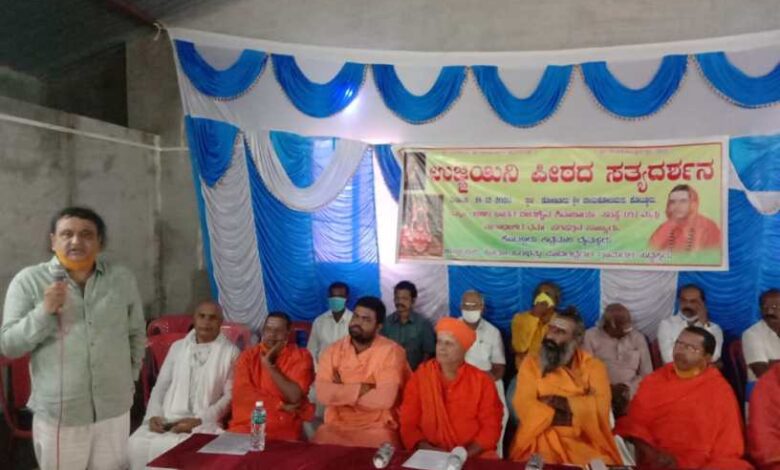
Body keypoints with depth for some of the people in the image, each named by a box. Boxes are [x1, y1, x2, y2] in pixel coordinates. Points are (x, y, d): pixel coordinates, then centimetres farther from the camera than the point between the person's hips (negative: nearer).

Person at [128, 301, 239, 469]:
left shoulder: (230, 352, 2)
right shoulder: (177, 347, 16)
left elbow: (229, 396, -3)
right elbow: (160, 387, 15)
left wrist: (199, 420, -14)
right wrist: (154, 415, -2)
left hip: (203, 423, -4)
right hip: (166, 420, 4)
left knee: (169, 447, -30)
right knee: (136, 443, -21)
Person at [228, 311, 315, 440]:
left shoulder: (301, 356, 0)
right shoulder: (248, 356, 8)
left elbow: (295, 396, -10)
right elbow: (241, 392, -5)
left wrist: (270, 366, -12)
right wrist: (281, 406, -10)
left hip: (284, 428, -2)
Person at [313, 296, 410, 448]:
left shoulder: (391, 351, -9)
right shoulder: (333, 350, 2)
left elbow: (384, 398, -20)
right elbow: (322, 393, -10)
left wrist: (340, 392, -9)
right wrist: (361, 389, -16)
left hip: (377, 428, -3)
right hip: (336, 426, 3)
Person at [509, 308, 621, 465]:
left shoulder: (593, 366, 6)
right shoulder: (531, 364, 5)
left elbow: (600, 406, -9)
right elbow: (525, 407, -9)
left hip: (586, 442, 1)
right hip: (542, 439, -1)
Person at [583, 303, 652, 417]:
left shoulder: (638, 338, 12)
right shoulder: (591, 336, 2)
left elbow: (647, 374, 9)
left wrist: (629, 387, -9)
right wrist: (609, 389, -15)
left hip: (630, 396, 3)